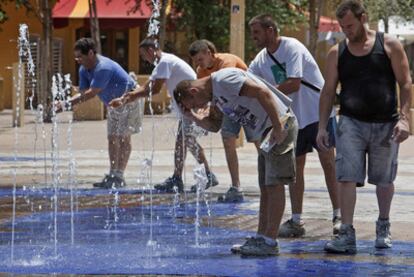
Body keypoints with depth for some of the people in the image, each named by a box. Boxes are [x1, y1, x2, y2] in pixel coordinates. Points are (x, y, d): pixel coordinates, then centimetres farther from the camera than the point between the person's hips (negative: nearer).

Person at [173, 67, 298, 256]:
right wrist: (193, 117, 3)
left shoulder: (224, 80, -18)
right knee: (265, 188, 13)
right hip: (265, 133, 11)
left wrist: (278, 127, -26)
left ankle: (269, 242, -8)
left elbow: (263, 92, -25)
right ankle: (260, 237, 18)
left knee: (274, 184, -9)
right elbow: (214, 125, 21)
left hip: (280, 126, -11)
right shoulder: (214, 94, 13)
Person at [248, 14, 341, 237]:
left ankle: (339, 216, 1)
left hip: (319, 112, -7)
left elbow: (293, 84, -27)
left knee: (329, 163, -4)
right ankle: (296, 221, 7)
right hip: (293, 118, 7)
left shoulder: (292, 48, -18)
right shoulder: (261, 60, 4)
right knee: (295, 168, 5)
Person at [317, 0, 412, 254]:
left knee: (384, 180, 11)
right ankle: (347, 235, -12)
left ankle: (384, 226, 33)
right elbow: (328, 91, 8)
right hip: (351, 123, 1)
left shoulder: (389, 45, -2)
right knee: (347, 178, -11)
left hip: (385, 125, -1)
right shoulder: (337, 53, 4)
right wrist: (322, 126, 1)